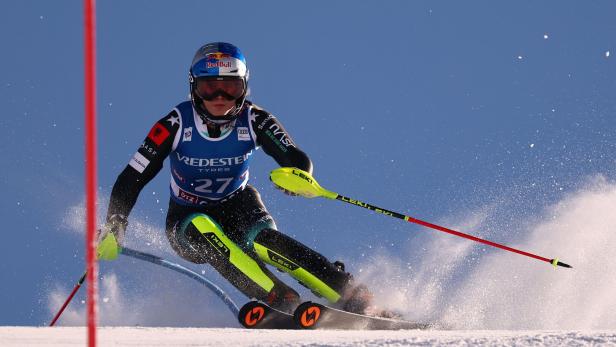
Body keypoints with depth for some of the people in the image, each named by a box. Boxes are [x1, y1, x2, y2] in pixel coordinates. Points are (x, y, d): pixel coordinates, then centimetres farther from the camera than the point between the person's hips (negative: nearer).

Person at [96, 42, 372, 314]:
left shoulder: (254, 120, -17)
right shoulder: (176, 125, -20)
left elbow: (298, 160, -24)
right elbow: (131, 180, -15)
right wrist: (113, 230, -24)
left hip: (238, 208, 0)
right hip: (187, 220, 0)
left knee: (261, 238, -33)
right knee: (204, 231, -36)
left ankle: (353, 296, -37)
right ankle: (281, 301, -42)